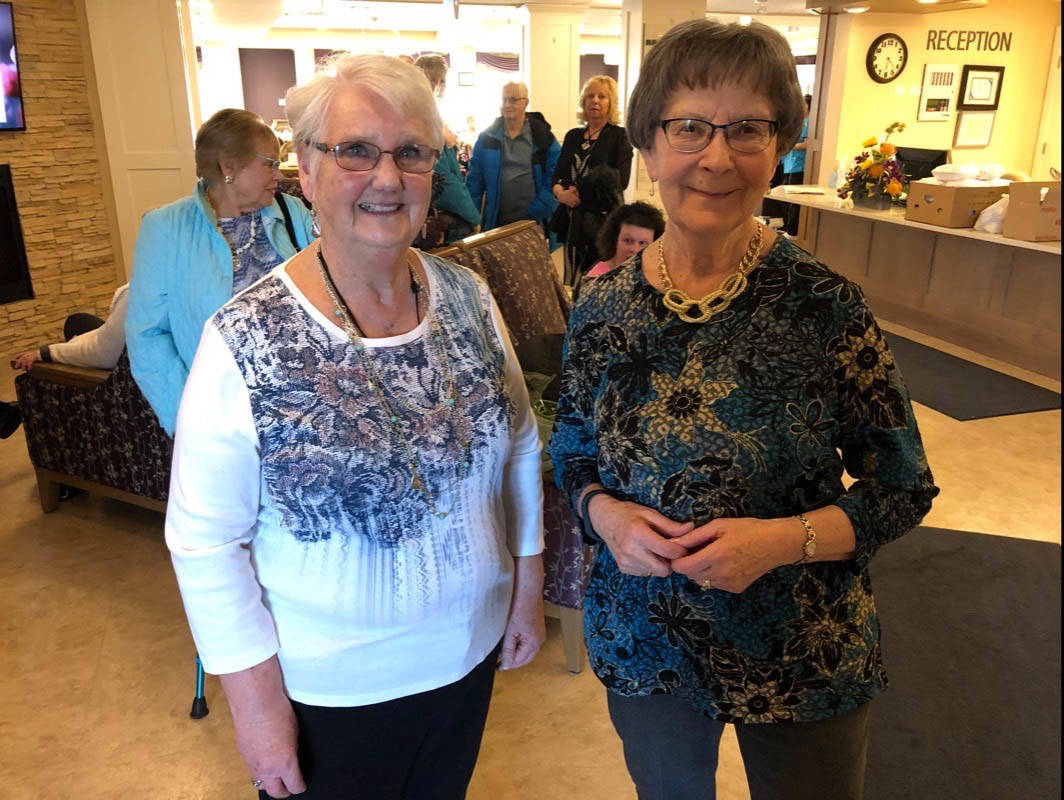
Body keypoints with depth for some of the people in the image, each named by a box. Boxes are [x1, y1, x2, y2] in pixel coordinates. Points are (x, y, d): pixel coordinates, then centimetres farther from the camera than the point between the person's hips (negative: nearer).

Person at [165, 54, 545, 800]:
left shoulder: (468, 296, -8)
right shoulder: (244, 341, -20)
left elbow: (521, 445, 2)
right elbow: (206, 542, -14)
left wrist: (528, 586, 5)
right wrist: (256, 700, -10)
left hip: (470, 650, 4)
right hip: (327, 686, -3)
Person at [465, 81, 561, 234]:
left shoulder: (542, 136, 1)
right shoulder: (487, 137, 6)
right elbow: (474, 179, 6)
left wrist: (540, 208, -12)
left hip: (532, 220, -1)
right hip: (496, 221, 2)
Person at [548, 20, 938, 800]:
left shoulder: (826, 304, -17)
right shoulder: (603, 306, -9)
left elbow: (906, 489, -9)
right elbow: (573, 448, 4)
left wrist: (785, 539, -24)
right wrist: (605, 513, -17)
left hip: (803, 658, -2)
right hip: (642, 645, 3)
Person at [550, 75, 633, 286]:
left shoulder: (619, 136, 3)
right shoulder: (573, 136, 18)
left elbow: (620, 179, -8)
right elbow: (557, 174, 14)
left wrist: (579, 190, -10)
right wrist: (560, 192, -10)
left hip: (603, 218, -4)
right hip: (573, 218, 4)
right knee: (573, 280, 2)